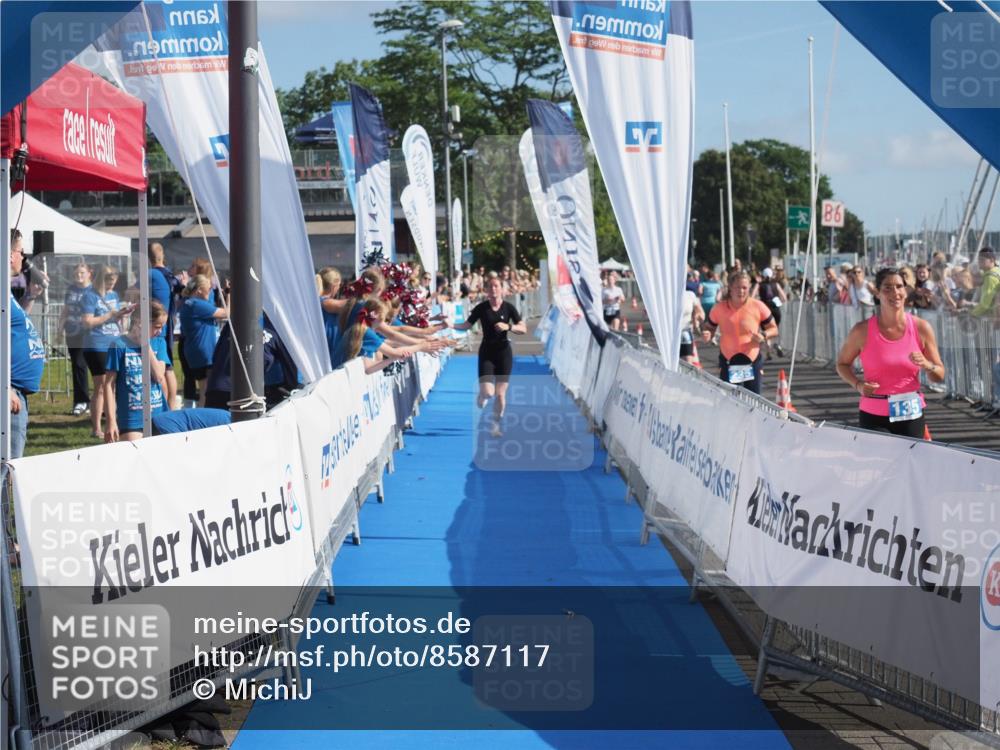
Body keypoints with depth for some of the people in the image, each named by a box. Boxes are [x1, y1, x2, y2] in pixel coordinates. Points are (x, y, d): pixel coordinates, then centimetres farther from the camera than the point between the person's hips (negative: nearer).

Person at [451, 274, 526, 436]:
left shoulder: (508, 308, -4)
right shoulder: (481, 308, -4)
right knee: (487, 392, -13)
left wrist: (508, 327, -21)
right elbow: (466, 325, 2)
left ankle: (496, 424, 22)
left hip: (504, 352, 1)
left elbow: (523, 328, -4)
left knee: (500, 393, 3)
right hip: (486, 352, -1)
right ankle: (481, 398, 25)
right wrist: (451, 325, -14)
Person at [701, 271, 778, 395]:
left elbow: (773, 329, 3)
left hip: (752, 361, 0)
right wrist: (707, 335, -13)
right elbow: (709, 328, 11)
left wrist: (763, 336, -18)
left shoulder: (758, 307, -7)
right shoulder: (719, 309, -5)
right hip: (728, 361, 1)